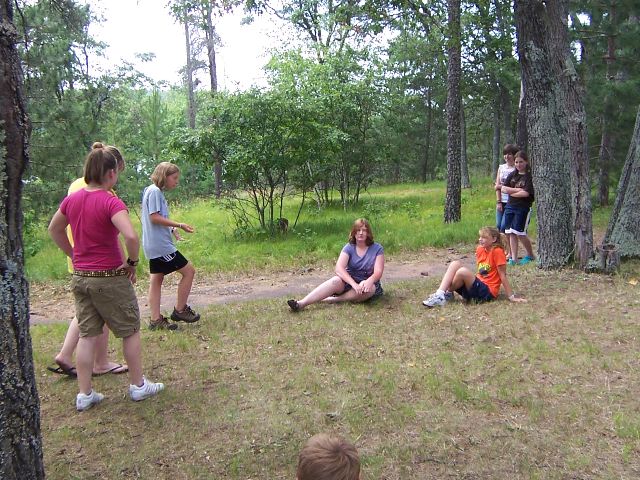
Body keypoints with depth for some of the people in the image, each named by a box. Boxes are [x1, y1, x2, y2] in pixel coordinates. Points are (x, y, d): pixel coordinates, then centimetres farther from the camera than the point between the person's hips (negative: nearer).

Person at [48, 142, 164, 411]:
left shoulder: (72, 200, 2)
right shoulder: (111, 202, -19)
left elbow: (54, 230, 19)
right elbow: (131, 236, -33)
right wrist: (132, 262, -15)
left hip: (80, 277, 6)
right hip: (110, 278, -6)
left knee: (87, 335, 14)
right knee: (130, 331, 11)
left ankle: (84, 395, 20)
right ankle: (138, 386, 23)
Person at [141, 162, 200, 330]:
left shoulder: (156, 191, 15)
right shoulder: (154, 191, -13)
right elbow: (154, 218, -20)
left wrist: (172, 229, 7)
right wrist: (179, 225, -18)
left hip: (154, 246, 10)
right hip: (160, 245, -10)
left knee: (156, 280, 10)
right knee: (189, 271, -2)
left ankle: (156, 320, 15)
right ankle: (180, 310, 8)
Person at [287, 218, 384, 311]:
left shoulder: (377, 249, -5)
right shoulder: (349, 248, -4)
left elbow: (378, 272, -13)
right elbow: (339, 268, -18)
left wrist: (369, 281, -37)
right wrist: (354, 284, -34)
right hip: (349, 281, 0)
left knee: (371, 288, -36)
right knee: (335, 281, -32)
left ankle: (334, 299, -33)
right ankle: (301, 303, -47)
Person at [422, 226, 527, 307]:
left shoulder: (497, 251, -12)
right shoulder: (480, 249, 8)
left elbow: (502, 275, -12)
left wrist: (511, 297, -11)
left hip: (487, 292, -8)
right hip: (478, 285, 8)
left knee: (463, 271, -29)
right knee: (455, 263, -9)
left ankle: (447, 293, -7)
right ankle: (440, 294, -21)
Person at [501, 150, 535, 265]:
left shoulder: (530, 176, -7)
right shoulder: (512, 175, 11)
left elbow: (526, 193, -17)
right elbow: (503, 189, 2)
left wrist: (511, 192, -5)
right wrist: (518, 190, -10)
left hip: (523, 207, -5)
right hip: (510, 206, 6)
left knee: (520, 233, -5)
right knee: (511, 233, 3)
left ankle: (530, 255, 17)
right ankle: (513, 258, 9)